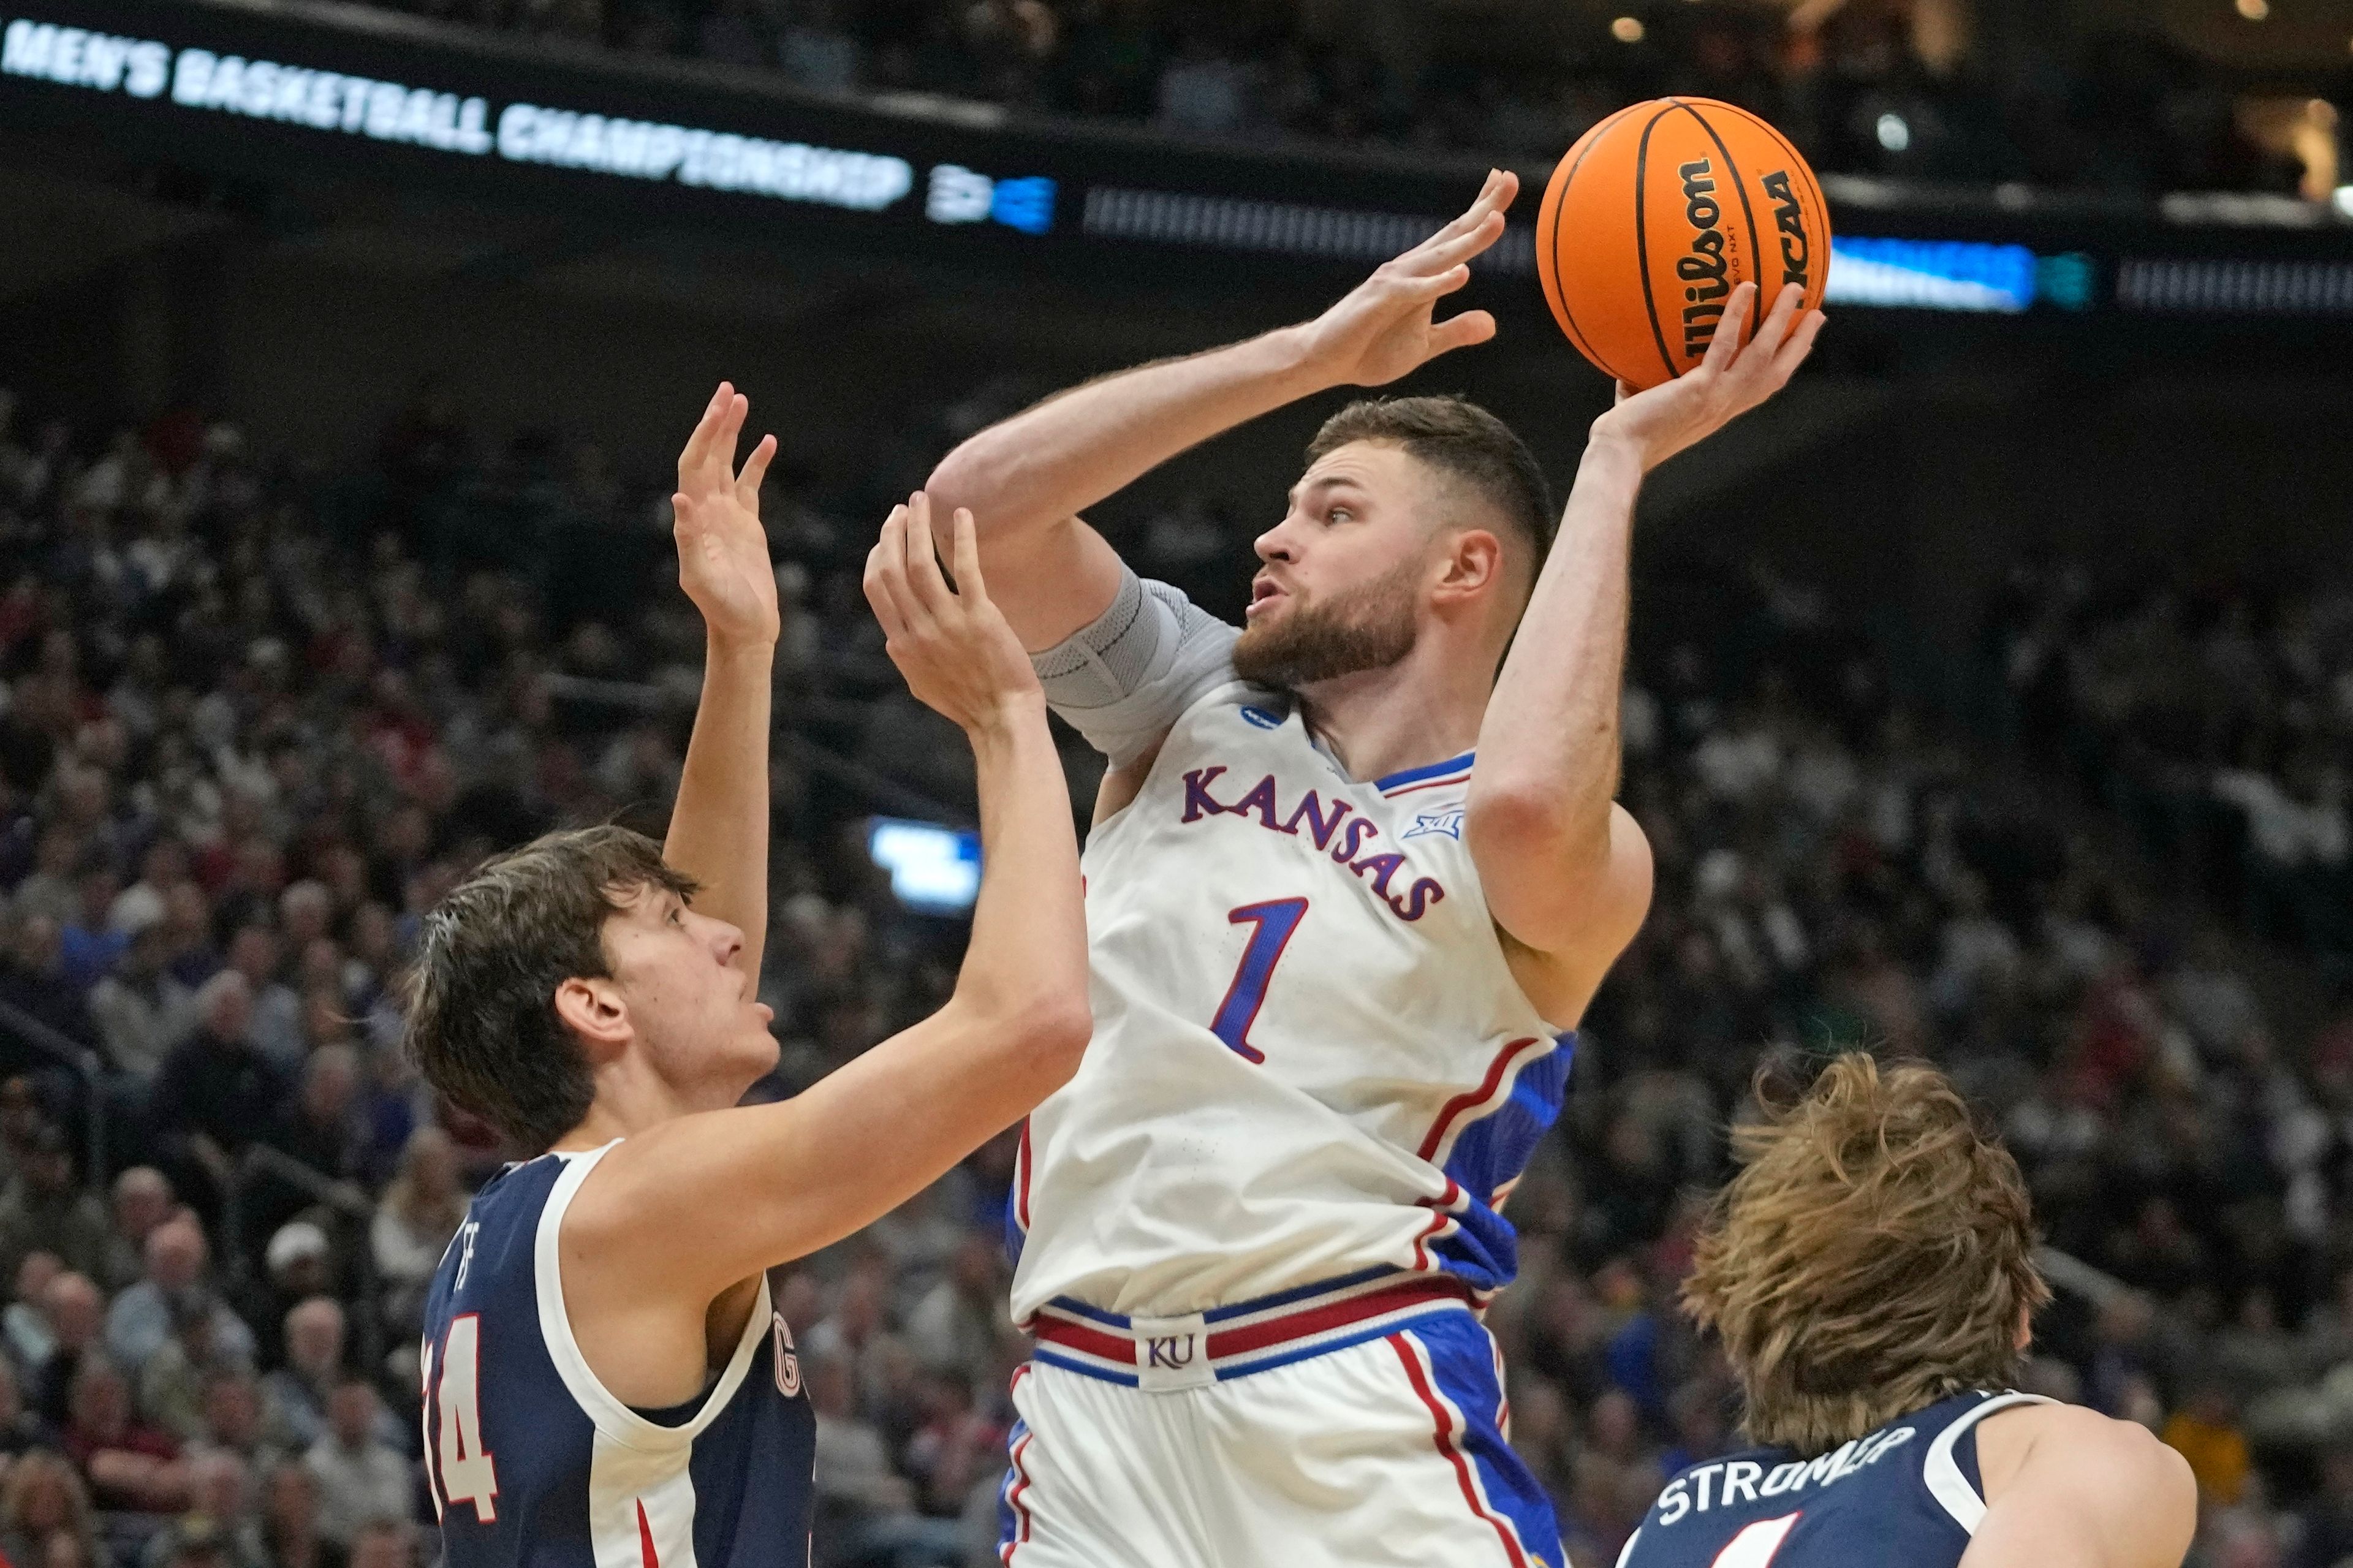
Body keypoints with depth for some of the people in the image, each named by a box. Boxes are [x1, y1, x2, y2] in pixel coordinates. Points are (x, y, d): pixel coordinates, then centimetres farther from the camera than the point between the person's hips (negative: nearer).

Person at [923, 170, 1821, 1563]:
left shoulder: (1581, 866, 2)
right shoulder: (1199, 708, 16)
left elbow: (1525, 809, -24)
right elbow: (980, 500, 3)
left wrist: (1618, 460, -13)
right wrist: (1315, 354, 0)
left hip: (1362, 1416, -4)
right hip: (1092, 1401, 4)